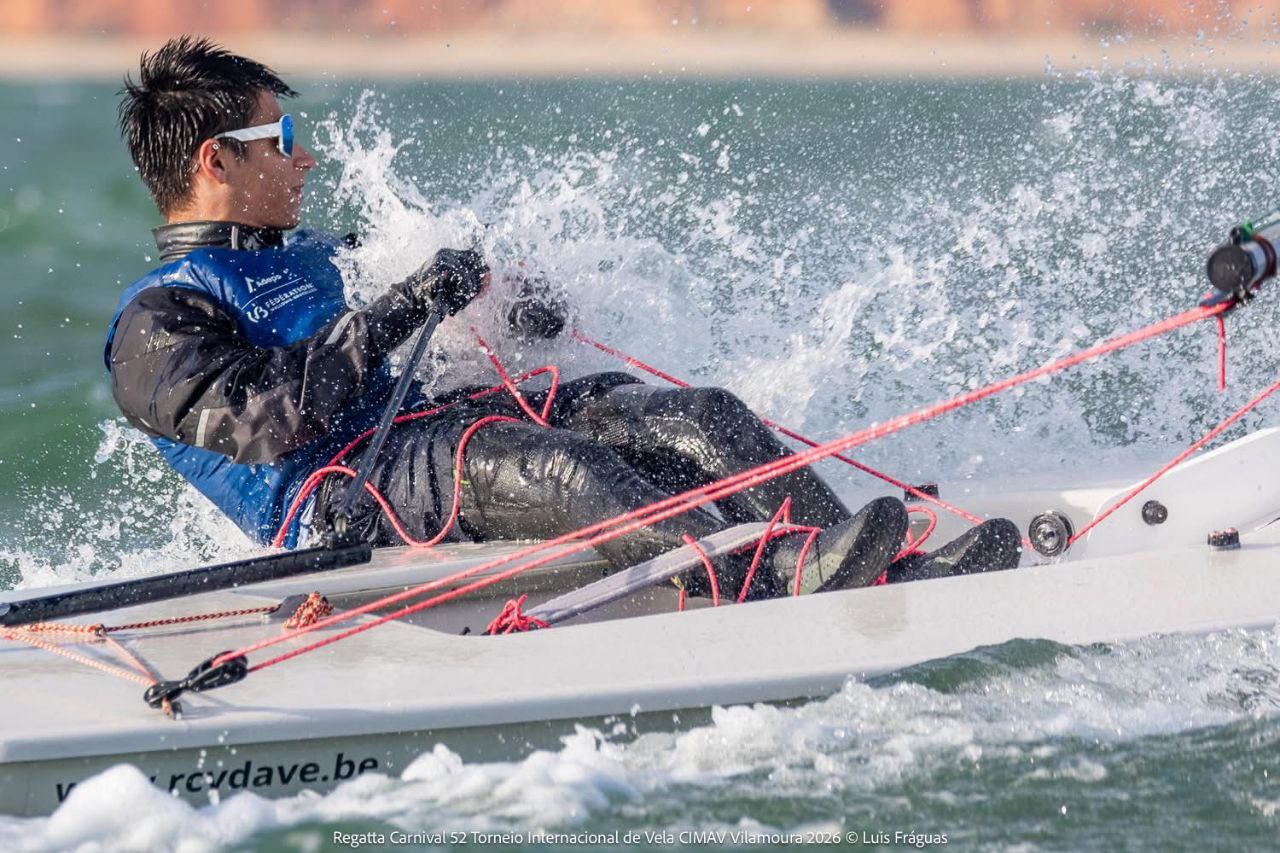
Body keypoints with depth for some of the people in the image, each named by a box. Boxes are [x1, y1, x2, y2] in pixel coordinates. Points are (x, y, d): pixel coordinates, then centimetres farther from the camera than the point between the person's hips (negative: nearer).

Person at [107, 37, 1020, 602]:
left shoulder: (313, 257, 29)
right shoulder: (157, 324, 2)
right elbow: (267, 420, -16)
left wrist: (524, 299, 7)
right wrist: (403, 309, -15)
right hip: (343, 506, -8)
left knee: (699, 418, -14)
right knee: (543, 462, -39)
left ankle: (896, 574, -30)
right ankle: (781, 586, -54)